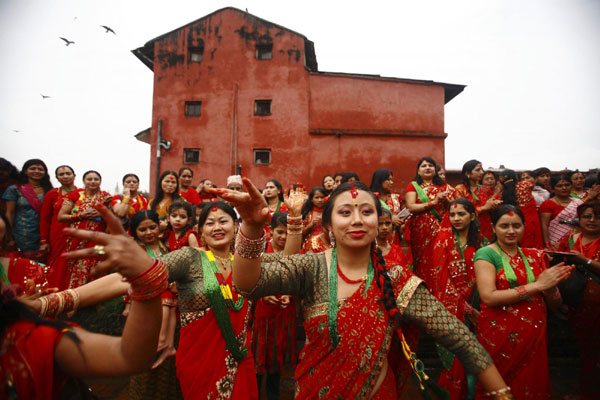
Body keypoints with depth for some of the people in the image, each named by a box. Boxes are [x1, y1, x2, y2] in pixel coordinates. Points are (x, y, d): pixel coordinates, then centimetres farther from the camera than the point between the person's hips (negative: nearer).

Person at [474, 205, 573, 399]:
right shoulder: (486, 254, -7)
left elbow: (555, 304, 10)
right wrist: (537, 285, -18)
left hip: (534, 337, 5)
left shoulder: (536, 256, 8)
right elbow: (488, 297, -20)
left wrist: (550, 286, -13)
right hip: (499, 337, -4)